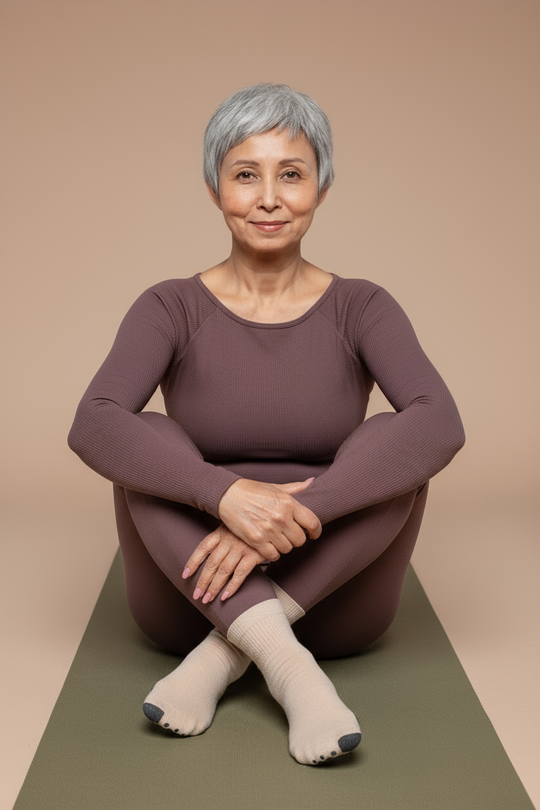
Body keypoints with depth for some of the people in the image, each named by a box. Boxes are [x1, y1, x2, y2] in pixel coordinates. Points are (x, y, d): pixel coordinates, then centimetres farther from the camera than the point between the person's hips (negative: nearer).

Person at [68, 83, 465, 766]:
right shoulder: (173, 308, -2)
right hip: (193, 594, 0)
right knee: (151, 441, -24)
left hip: (329, 589, 0)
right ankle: (288, 666, -35)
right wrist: (226, 493, -38)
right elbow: (92, 427, -21)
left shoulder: (360, 308, -2)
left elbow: (441, 423, -22)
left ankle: (221, 656, -26)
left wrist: (294, 509, -35)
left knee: (393, 443, -24)